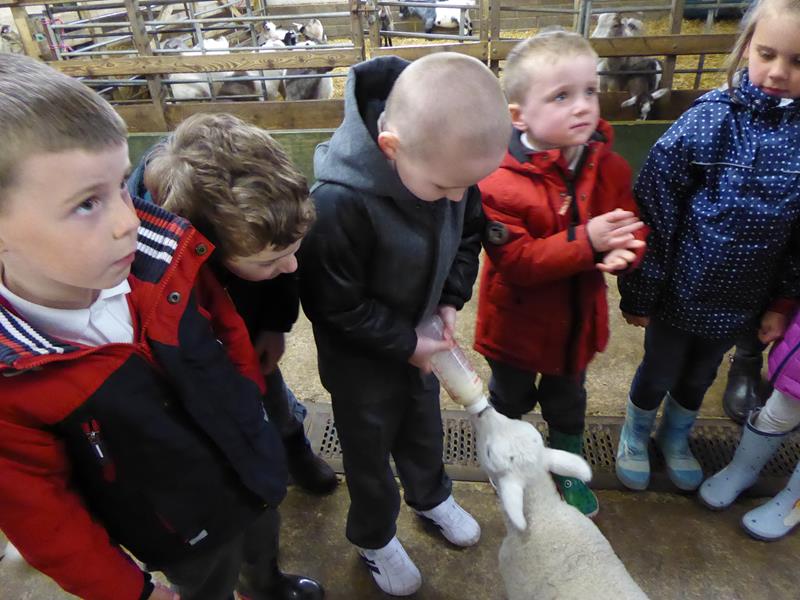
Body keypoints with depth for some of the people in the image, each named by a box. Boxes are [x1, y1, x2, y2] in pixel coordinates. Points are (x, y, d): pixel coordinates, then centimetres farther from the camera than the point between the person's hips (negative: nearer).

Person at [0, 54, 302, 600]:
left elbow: (228, 327, -4)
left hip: (257, 469, 4)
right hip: (184, 539, -4)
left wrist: (251, 402, 4)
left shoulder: (163, 257, -25)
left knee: (263, 550, 34)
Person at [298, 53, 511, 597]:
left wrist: (452, 299, -8)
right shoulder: (340, 204, -38)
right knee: (369, 448, 19)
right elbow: (336, 306, -26)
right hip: (360, 354, -5)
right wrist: (407, 345, -19)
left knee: (423, 423, 29)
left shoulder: (446, 156, -17)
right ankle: (375, 539, 48)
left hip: (418, 332, 6)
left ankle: (431, 496, 59)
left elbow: (468, 232, 1)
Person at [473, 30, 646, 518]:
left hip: (578, 320, 4)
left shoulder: (610, 167, -10)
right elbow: (516, 261, -31)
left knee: (568, 401, 28)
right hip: (517, 323, -4)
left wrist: (622, 252, -29)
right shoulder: (499, 183, -28)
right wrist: (585, 241, -39)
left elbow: (633, 228, -5)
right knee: (510, 399, 25)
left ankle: (570, 468, 56)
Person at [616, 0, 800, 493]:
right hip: (680, 294, -3)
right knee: (657, 373, 18)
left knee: (699, 379, 24)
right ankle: (635, 435, 46)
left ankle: (676, 437, 52)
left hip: (741, 303, 3)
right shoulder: (707, 123, -19)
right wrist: (639, 294, -13)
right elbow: (654, 216, -16)